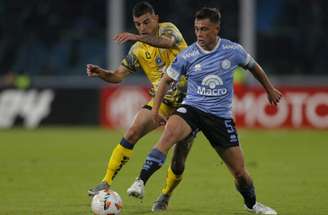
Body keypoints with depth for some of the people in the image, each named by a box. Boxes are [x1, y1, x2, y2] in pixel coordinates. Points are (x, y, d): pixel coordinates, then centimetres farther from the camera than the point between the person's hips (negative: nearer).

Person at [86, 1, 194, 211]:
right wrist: (101, 73, -19)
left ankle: (165, 197, 22)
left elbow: (168, 42, -31)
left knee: (179, 160, -3)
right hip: (163, 101, 3)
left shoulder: (168, 29, -6)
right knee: (133, 132, -21)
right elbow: (118, 75, 3)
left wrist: (137, 37, -45)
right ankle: (106, 183, -21)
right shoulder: (139, 50, 6)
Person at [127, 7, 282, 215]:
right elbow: (168, 80, 6)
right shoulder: (188, 56, -7)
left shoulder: (233, 50, -5)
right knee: (170, 132, -35)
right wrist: (156, 108, -1)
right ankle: (141, 182, -38)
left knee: (240, 171, 3)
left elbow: (253, 66, 16)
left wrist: (270, 89, 27)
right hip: (192, 108, -1)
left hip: (221, 116, 1)